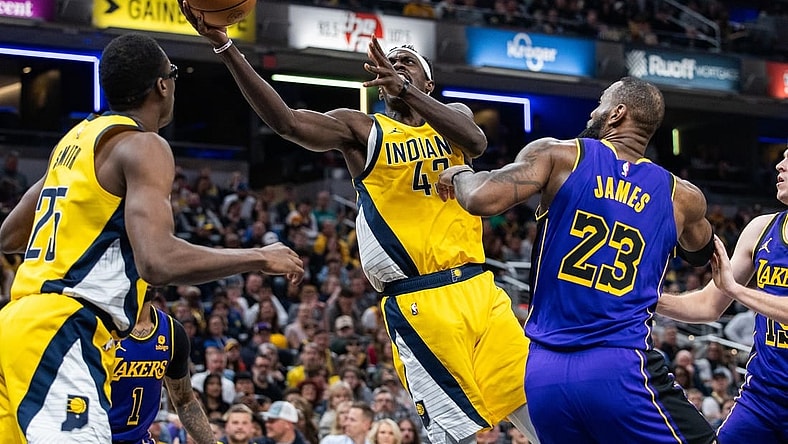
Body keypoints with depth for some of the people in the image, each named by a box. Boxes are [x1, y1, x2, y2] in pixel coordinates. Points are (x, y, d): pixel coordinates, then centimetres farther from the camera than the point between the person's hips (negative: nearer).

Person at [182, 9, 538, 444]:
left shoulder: (453, 116, 14)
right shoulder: (361, 129, 5)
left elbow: (476, 142, -12)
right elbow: (285, 121, -12)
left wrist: (406, 90, -27)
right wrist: (224, 46, -24)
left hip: (476, 290, 3)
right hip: (418, 304, -3)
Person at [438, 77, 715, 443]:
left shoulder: (557, 155, 4)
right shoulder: (682, 197, 11)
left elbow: (482, 200, -11)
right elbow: (701, 253, 33)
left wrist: (461, 174, 11)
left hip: (542, 374, 2)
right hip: (620, 371, -2)